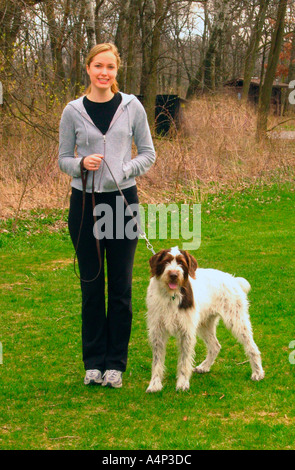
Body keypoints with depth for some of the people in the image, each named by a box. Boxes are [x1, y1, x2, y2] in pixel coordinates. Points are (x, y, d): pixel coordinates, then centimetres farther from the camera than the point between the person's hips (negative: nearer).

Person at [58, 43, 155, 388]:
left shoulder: (131, 107, 2)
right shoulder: (73, 111, 2)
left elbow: (148, 154, 6)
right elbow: (63, 159, 8)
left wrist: (125, 170, -12)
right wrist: (82, 163, -14)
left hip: (122, 200, 0)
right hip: (85, 201, 0)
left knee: (120, 285, 3)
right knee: (91, 284, 5)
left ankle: (116, 363, 13)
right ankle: (93, 361, 16)